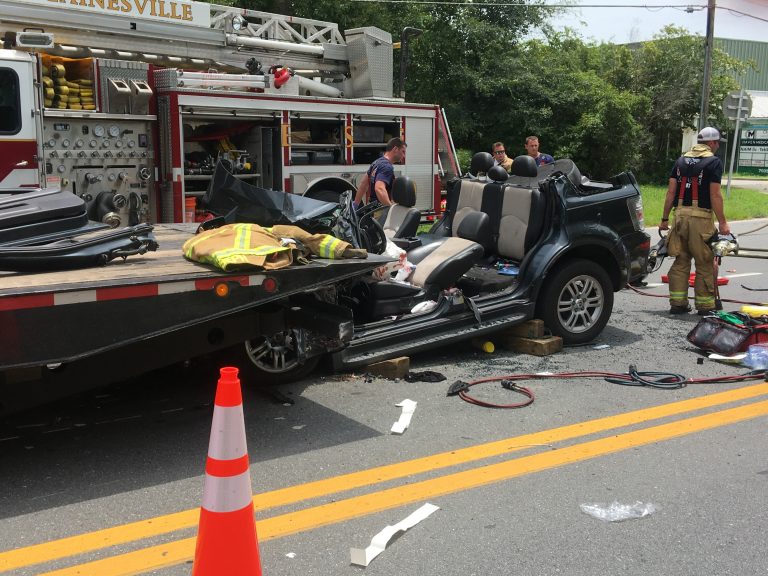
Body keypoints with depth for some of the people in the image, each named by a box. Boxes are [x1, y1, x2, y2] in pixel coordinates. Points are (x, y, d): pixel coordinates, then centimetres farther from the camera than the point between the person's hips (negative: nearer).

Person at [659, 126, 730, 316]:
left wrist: (665, 218, 13)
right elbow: (715, 195, -9)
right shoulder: (714, 162, -2)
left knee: (681, 261, 11)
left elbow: (671, 192, 9)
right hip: (701, 217, -5)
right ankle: (705, 305, 7)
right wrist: (722, 222, -5)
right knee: (705, 264, 3)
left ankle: (677, 303, 12)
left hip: (680, 215, 5)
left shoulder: (681, 160, 14)